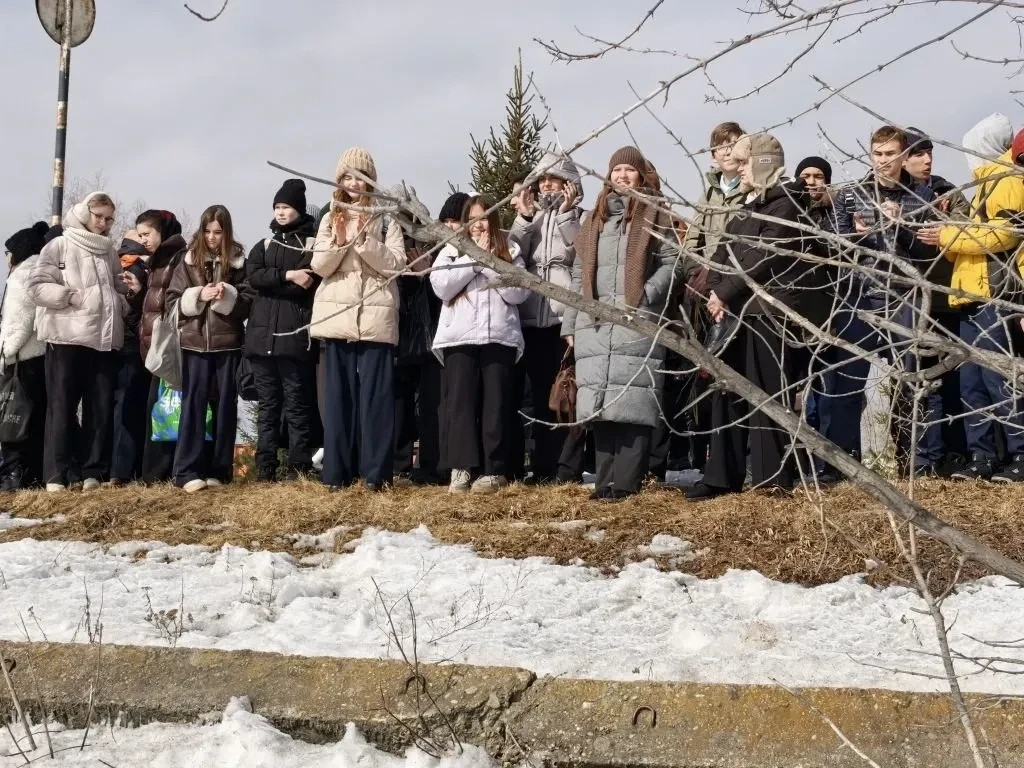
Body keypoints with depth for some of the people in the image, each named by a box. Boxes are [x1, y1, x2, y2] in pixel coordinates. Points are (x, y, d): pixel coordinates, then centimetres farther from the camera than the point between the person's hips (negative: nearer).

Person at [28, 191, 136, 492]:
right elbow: (37, 286, -5)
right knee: (62, 407, -4)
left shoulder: (110, 252, 18)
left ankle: (94, 472, 9)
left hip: (103, 338, 5)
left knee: (102, 407, 4)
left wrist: (128, 291, 5)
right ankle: (56, 476, -2)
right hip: (67, 336, -5)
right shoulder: (59, 246, 2)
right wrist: (72, 297, -16)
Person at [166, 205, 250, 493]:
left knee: (225, 405, 4)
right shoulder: (188, 259, 5)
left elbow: (249, 302, 2)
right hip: (195, 342, 0)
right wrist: (198, 295, -12)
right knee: (193, 404, -2)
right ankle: (188, 471, -1)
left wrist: (228, 296, -15)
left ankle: (219, 470, 11)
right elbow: (173, 299, 3)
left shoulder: (238, 261, 4)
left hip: (228, 343, 0)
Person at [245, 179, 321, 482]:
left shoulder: (313, 244, 5)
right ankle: (265, 468, 7)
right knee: (267, 405, 6)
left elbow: (311, 282, -9)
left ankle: (299, 469, -4)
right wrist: (287, 276, -13)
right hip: (263, 334, 5)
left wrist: (270, 283, -7)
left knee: (297, 405, -5)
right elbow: (252, 275, 0)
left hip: (295, 334, -5)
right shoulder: (264, 246, 19)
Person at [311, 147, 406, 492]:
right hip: (337, 316, 2)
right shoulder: (330, 219, 13)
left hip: (376, 317, -2)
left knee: (376, 395, -3)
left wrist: (365, 238, -14)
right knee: (338, 395, 2)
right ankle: (337, 471, 6)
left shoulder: (386, 220, 6)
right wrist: (339, 240, -12)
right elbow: (320, 266, 4)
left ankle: (376, 471, 0)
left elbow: (396, 264, -4)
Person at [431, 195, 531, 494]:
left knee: (495, 402, 0)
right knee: (460, 401, -4)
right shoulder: (451, 250, 11)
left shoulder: (510, 250, 10)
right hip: (459, 337, 0)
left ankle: (494, 470, 3)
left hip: (500, 336, 0)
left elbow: (519, 292, -3)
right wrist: (472, 257, -5)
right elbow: (441, 286, -5)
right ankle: (461, 468, -3)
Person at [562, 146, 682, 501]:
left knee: (633, 401, -12)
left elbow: (672, 262, 0)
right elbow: (579, 273, 21)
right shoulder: (594, 218, 21)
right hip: (595, 324, 5)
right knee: (600, 403, 2)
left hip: (638, 322, -5)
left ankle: (626, 482, -12)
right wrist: (570, 322, 15)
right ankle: (605, 480, 6)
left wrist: (646, 294, -15)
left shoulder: (654, 215, 7)